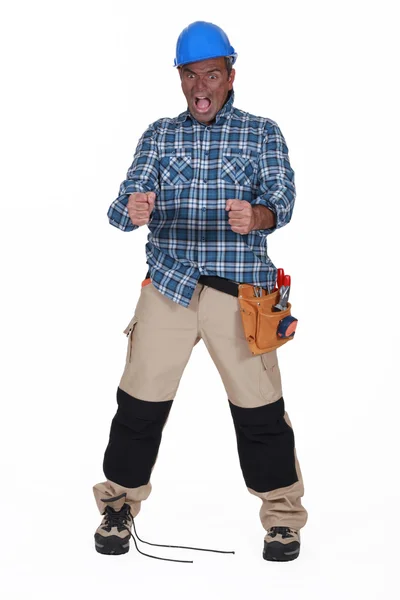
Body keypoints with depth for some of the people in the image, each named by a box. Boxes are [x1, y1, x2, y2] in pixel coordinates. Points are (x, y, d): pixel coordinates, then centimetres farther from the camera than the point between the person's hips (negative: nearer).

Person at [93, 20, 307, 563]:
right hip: (168, 286, 1)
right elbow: (123, 207, 0)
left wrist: (258, 217, -32)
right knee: (141, 400, 2)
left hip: (240, 289, -1)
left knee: (260, 407, 0)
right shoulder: (159, 135, 10)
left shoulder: (263, 133, 5)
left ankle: (282, 515, 17)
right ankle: (119, 506, 21)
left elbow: (282, 199, -8)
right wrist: (132, 212, -25)